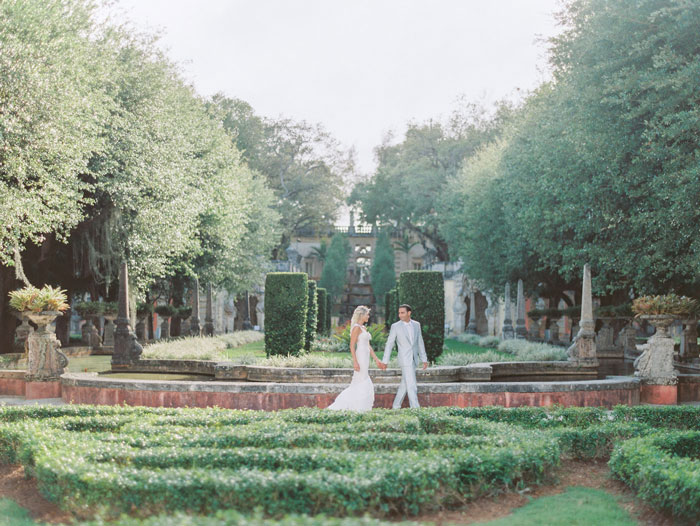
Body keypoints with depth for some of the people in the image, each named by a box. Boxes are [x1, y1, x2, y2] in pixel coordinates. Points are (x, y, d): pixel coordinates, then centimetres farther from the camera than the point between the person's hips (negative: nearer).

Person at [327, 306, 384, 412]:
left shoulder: (363, 328, 17)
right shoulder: (356, 328, -11)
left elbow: (368, 346, 20)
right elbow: (352, 346, -16)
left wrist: (376, 359, 18)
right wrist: (355, 362, -22)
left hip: (365, 358, 10)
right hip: (360, 358, -10)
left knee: (357, 384, 10)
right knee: (362, 384, -5)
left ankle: (338, 406, 12)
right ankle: (360, 409, 0)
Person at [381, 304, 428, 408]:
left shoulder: (416, 325, 6)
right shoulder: (395, 326, -6)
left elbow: (420, 343, 10)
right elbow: (389, 344, -4)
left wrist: (424, 359, 8)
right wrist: (385, 361, -5)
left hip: (414, 359, 5)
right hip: (404, 360, -5)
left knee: (404, 384, 11)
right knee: (412, 386, -10)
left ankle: (396, 407, 21)